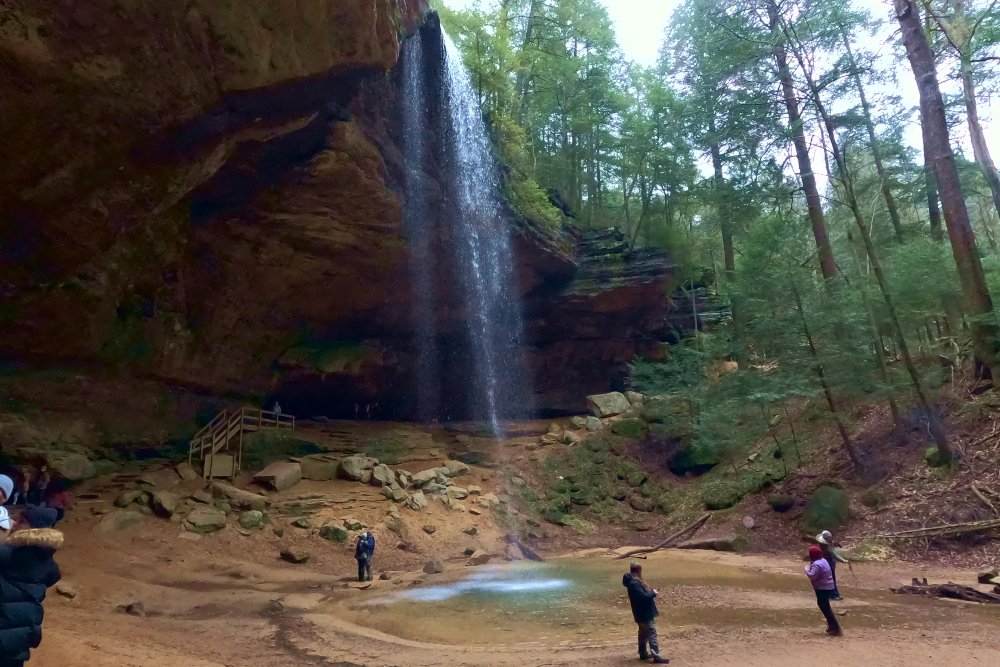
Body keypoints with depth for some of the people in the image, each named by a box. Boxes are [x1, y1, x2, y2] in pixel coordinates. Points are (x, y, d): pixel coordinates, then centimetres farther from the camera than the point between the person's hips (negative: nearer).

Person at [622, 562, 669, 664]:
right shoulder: (634, 584, -25)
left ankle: (643, 653, 27)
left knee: (643, 633, 18)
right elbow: (643, 596, -30)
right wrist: (653, 593, -14)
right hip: (645, 613, -11)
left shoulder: (634, 581, 9)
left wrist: (651, 591, 1)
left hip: (642, 613, 11)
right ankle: (656, 656, -5)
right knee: (651, 633, -7)